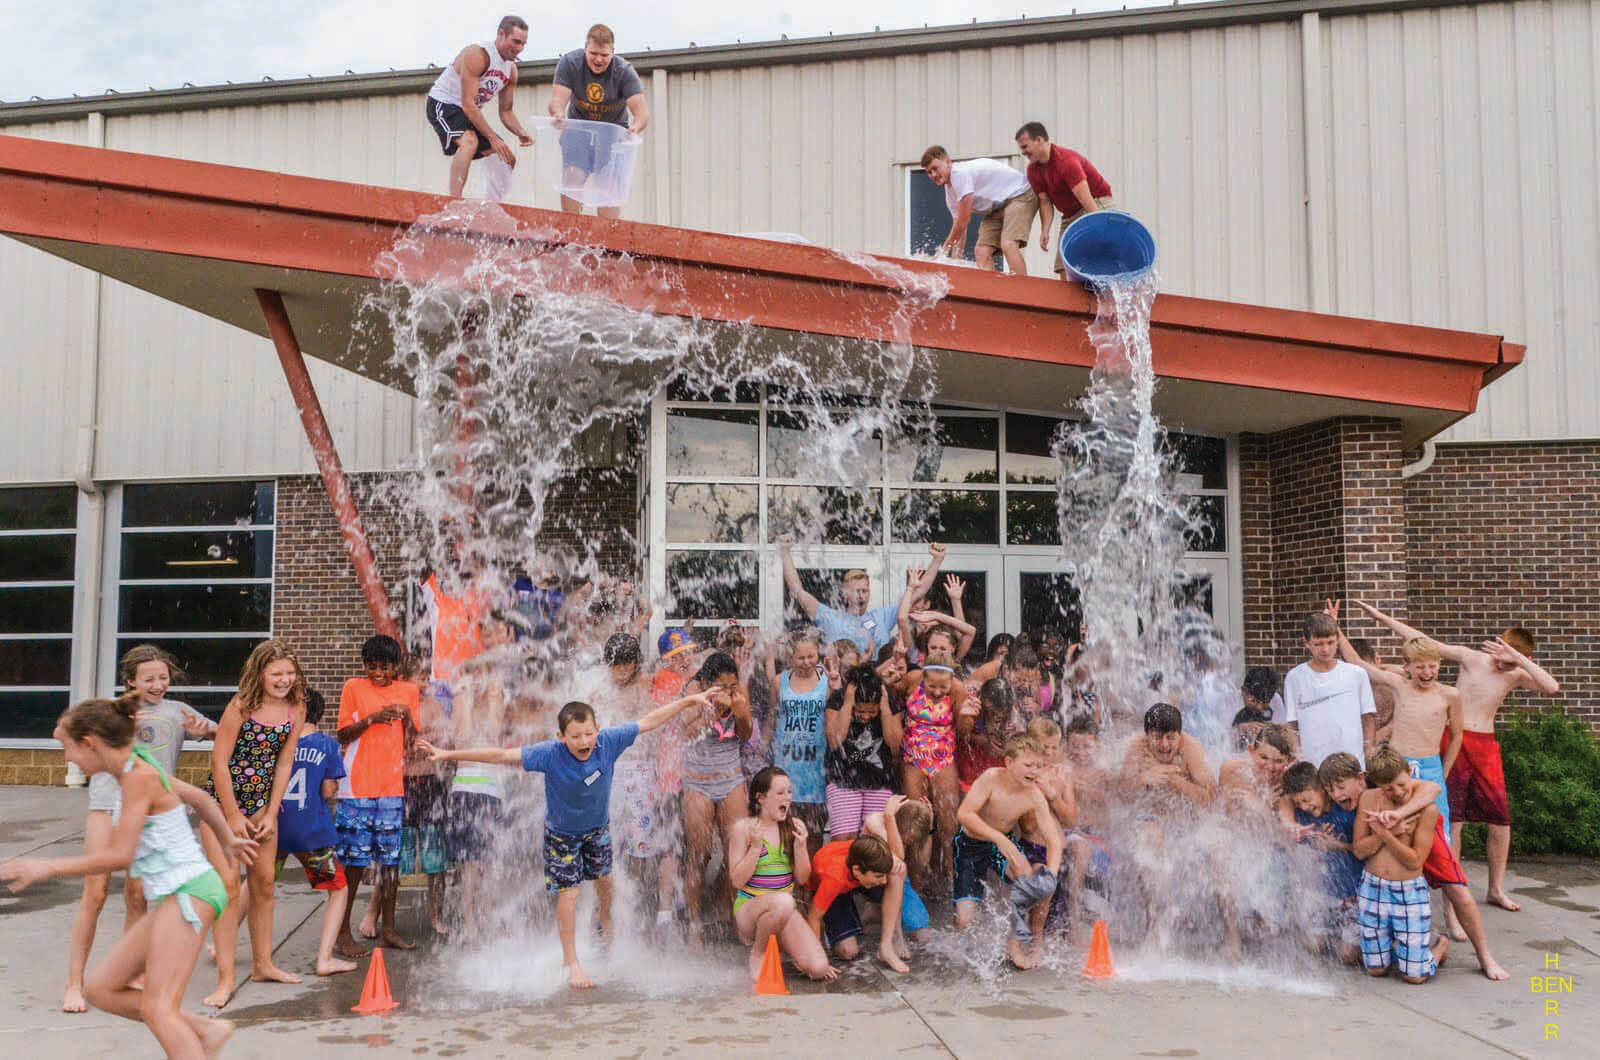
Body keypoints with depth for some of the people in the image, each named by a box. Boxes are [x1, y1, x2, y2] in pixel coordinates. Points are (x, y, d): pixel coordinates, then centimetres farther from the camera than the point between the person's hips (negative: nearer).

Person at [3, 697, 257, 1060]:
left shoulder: (140, 777, -14)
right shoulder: (141, 769, 13)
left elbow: (120, 856, -17)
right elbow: (199, 798, 26)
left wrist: (49, 867, -8)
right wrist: (227, 841, 40)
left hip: (188, 892, -10)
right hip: (170, 898, 10)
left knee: (157, 1009, -16)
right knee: (100, 989, 10)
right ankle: (206, 1030, 9)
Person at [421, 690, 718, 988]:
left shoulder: (609, 741, -30)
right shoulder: (549, 754, -35)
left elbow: (651, 721, -21)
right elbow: (501, 756, -35)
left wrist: (691, 700, -17)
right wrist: (448, 754, -38)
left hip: (599, 826, 3)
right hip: (562, 832, -3)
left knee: (604, 877, 24)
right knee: (568, 892, -5)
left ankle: (605, 920, 58)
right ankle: (570, 961, 14)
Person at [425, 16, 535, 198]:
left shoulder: (511, 69, 1)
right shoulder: (477, 55, -25)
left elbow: (506, 111, 7)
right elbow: (468, 103, -30)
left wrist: (520, 133, -14)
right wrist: (493, 138, -33)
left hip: (472, 113, 9)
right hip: (443, 103, -9)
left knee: (507, 159, 4)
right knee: (469, 140, -36)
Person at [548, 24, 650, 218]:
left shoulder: (624, 71, -19)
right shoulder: (569, 63, -15)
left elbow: (641, 109, -30)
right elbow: (557, 99, -26)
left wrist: (636, 126, -53)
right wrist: (558, 114, -51)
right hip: (578, 129, 1)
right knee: (571, 181, -12)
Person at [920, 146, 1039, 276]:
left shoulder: (961, 173, -24)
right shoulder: (950, 193, 5)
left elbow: (964, 220, -22)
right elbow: (959, 229, 9)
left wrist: (945, 248, -12)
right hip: (997, 207, 9)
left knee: (1008, 245, -28)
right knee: (983, 251, -5)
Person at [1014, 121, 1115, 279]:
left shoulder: (1066, 160, -25)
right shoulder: (1033, 170, -2)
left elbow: (1086, 199, -30)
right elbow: (1045, 202, 0)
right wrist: (1045, 231, -16)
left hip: (1097, 204, -8)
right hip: (1070, 214, 8)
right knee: (1063, 266, 1)